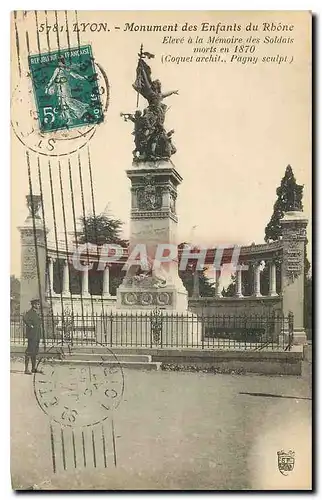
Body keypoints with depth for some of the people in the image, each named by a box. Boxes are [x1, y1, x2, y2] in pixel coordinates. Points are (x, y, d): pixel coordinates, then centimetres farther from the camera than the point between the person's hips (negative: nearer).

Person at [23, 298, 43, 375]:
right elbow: (25, 318, -33)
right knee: (29, 351, -8)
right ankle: (26, 369, -6)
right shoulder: (30, 312, -13)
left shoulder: (37, 313, 16)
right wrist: (30, 326, -24)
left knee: (35, 352, 13)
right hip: (32, 335, -9)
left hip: (37, 335, 9)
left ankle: (33, 368, 21)